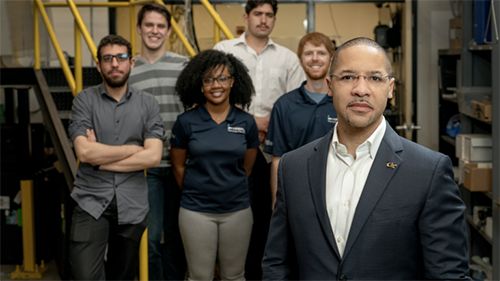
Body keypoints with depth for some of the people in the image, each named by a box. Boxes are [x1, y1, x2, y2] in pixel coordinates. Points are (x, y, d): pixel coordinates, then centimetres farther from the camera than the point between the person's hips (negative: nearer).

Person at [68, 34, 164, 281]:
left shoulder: (148, 104, 3)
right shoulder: (85, 100, 0)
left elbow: (153, 157, -9)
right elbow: (84, 151, -13)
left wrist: (100, 159, -9)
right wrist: (133, 149, -6)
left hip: (132, 205, 2)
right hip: (91, 202, -2)